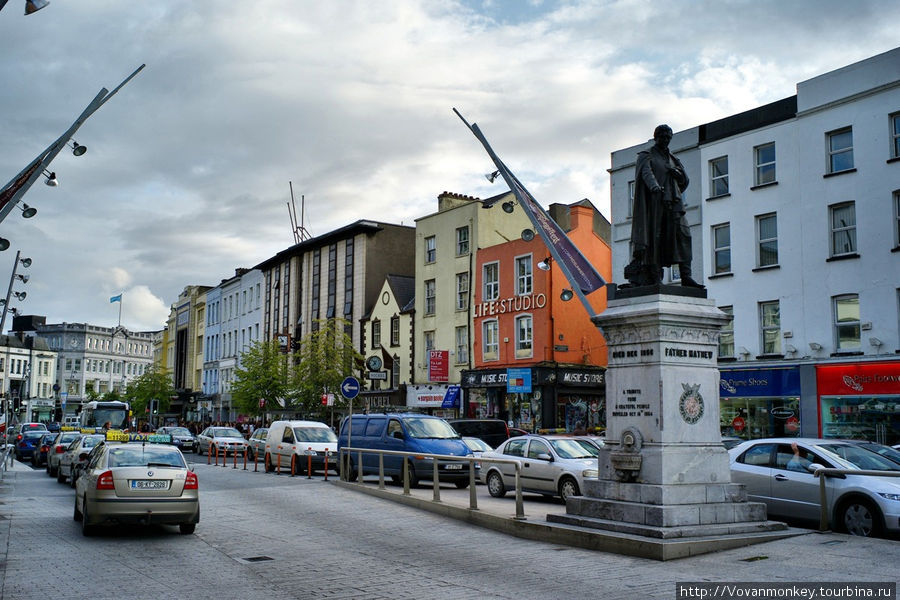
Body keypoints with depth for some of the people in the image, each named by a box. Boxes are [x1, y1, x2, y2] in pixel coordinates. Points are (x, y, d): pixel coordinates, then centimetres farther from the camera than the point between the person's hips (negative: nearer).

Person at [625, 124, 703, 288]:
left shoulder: (673, 159, 26)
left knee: (682, 234, -11)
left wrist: (677, 172, -2)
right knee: (654, 237, -9)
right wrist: (654, 186, -36)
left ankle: (685, 276, -17)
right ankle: (654, 277, -8)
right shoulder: (646, 156, 8)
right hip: (655, 202, -4)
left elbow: (685, 181, 20)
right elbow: (646, 172, -14)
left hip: (673, 202, 4)